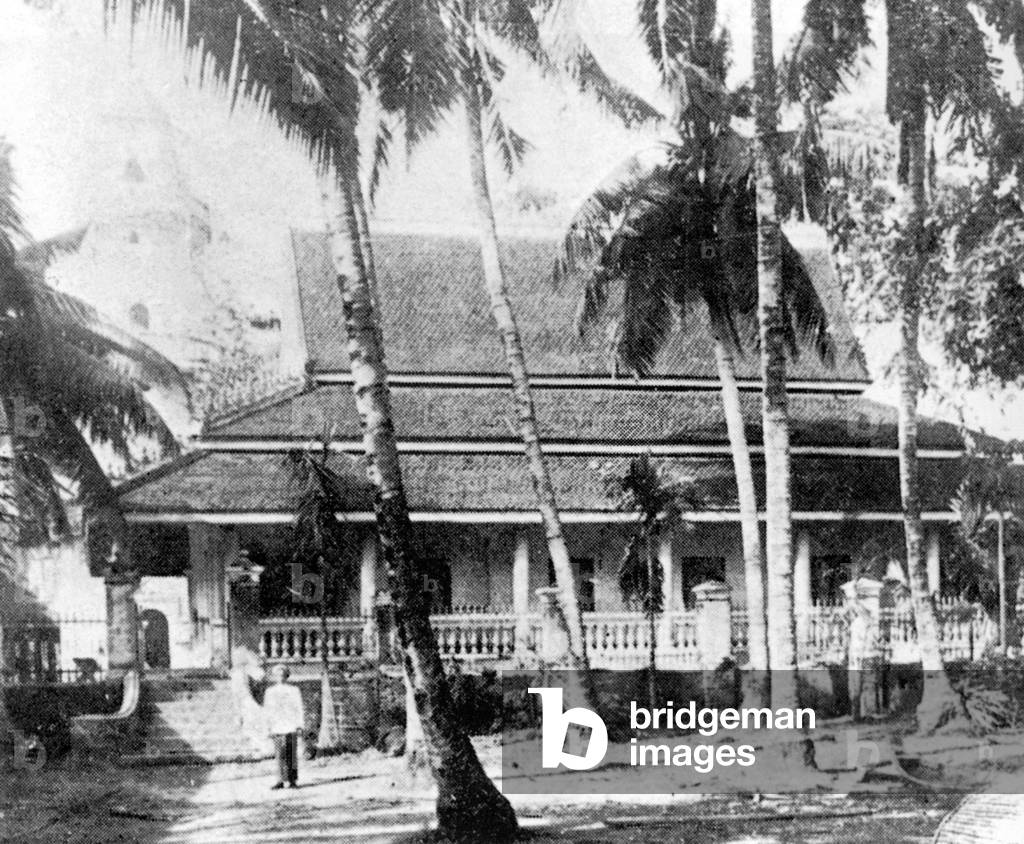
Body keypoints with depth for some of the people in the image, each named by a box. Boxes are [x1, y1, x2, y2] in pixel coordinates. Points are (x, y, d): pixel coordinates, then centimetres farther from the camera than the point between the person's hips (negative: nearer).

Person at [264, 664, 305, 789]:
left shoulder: (294, 690, 7)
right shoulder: (270, 692, 13)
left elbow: (299, 708, 7)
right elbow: (267, 710, 15)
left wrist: (299, 724, -1)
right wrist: (269, 727, 9)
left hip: (291, 727, -1)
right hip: (277, 727, 2)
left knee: (292, 754, -3)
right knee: (280, 754, -4)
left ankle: (293, 780, 1)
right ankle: (281, 780, -2)